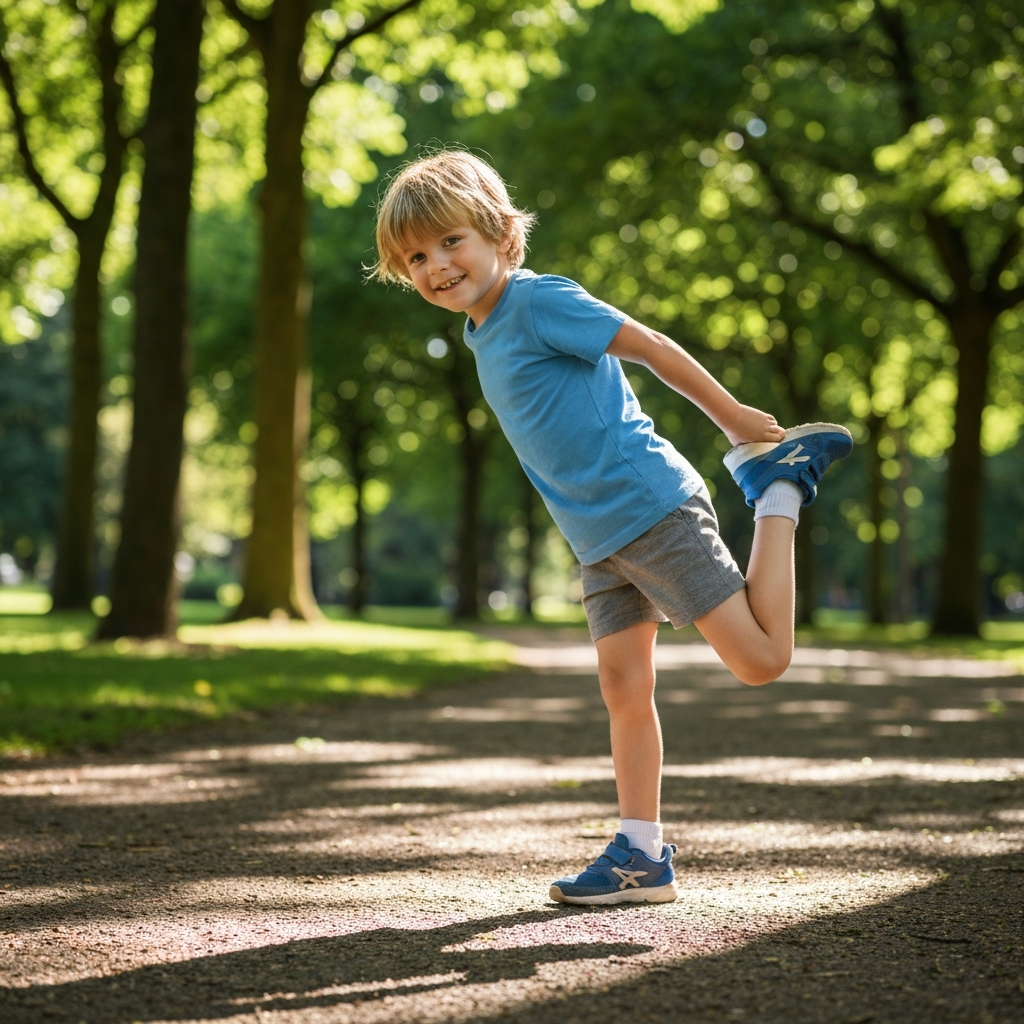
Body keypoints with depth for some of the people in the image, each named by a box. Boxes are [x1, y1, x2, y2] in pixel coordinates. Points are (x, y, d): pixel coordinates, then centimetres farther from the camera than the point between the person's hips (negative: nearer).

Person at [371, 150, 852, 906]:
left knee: (761, 658, -7)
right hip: (600, 543, 8)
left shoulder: (539, 301, -14)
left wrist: (733, 418, -5)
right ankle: (643, 858, 12)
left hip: (654, 511, -8)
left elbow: (651, 346, -12)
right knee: (624, 691, 6)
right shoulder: (485, 335, 14)